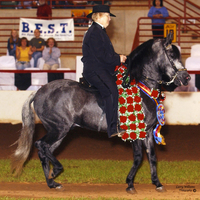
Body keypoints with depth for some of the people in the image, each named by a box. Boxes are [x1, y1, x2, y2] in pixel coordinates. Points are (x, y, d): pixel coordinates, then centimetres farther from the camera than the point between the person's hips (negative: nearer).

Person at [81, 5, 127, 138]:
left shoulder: (100, 31, 21)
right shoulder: (94, 32, -13)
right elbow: (101, 56, -19)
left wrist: (118, 57, 9)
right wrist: (118, 59, -12)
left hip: (102, 70, 11)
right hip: (94, 71, -11)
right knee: (111, 91, -27)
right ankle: (113, 128, -30)